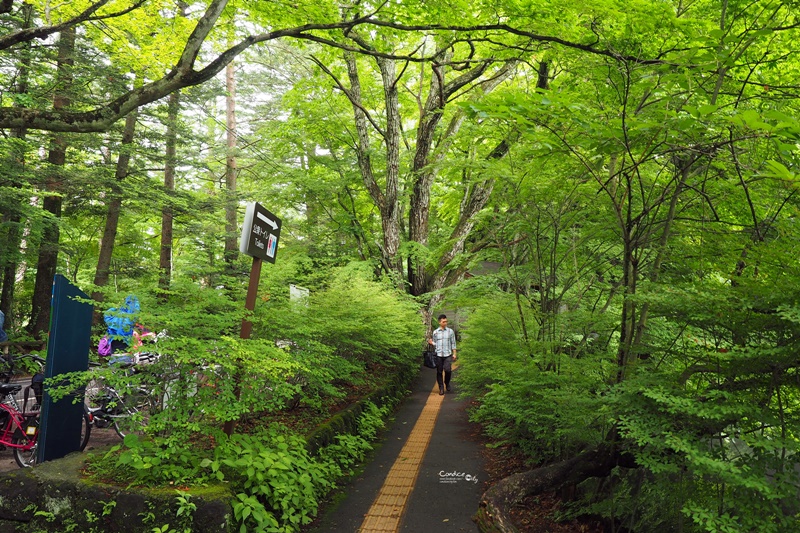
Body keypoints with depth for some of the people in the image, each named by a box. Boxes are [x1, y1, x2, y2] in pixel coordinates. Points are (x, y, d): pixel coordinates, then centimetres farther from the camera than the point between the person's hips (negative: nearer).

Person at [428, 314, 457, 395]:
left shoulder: (450, 331, 5)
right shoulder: (435, 332, 6)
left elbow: (453, 343, 8)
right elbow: (435, 343, 13)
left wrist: (454, 354, 3)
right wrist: (431, 342, -9)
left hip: (448, 355, -1)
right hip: (438, 355, 1)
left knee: (448, 370, -14)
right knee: (439, 372, 3)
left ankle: (447, 383, 15)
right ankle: (441, 388, 13)